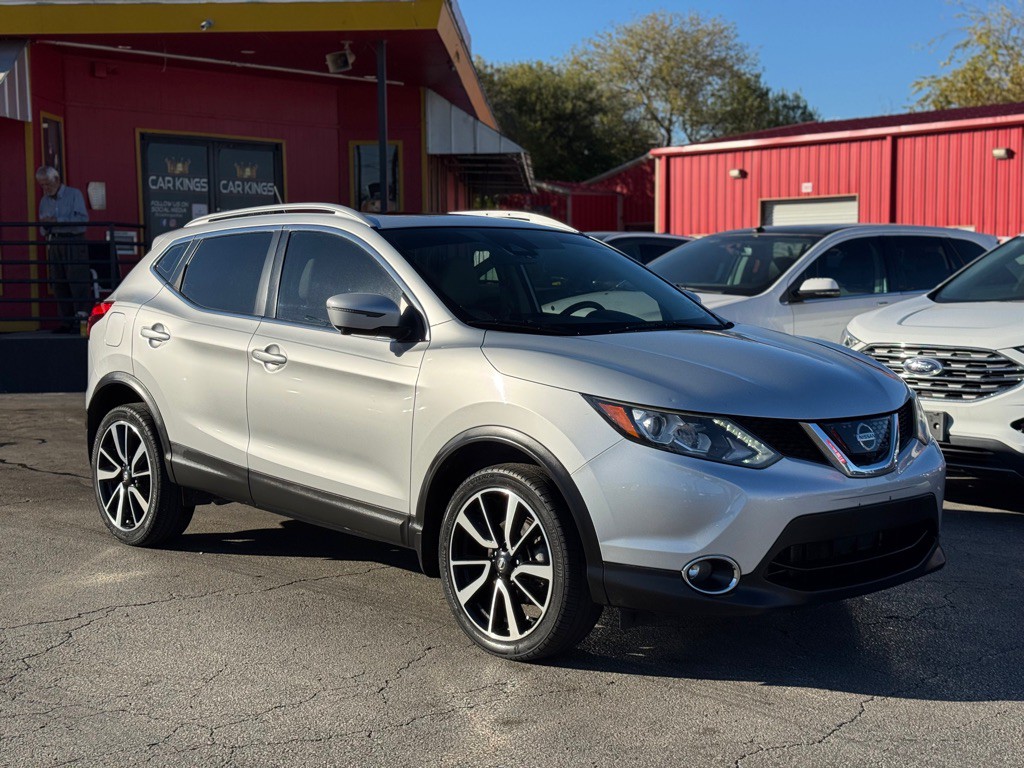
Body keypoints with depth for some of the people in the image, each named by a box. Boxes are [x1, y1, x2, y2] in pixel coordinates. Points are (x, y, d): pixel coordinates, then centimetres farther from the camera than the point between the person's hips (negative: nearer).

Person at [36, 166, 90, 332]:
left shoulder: (74, 194, 2)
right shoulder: (44, 201, 19)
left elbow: (82, 218, -10)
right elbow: (43, 227, 22)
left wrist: (57, 221, -15)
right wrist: (45, 229, -3)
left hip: (74, 243, -6)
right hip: (54, 244, 6)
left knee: (77, 283, -10)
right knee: (59, 285, 2)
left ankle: (81, 319, -9)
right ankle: (67, 323, 6)